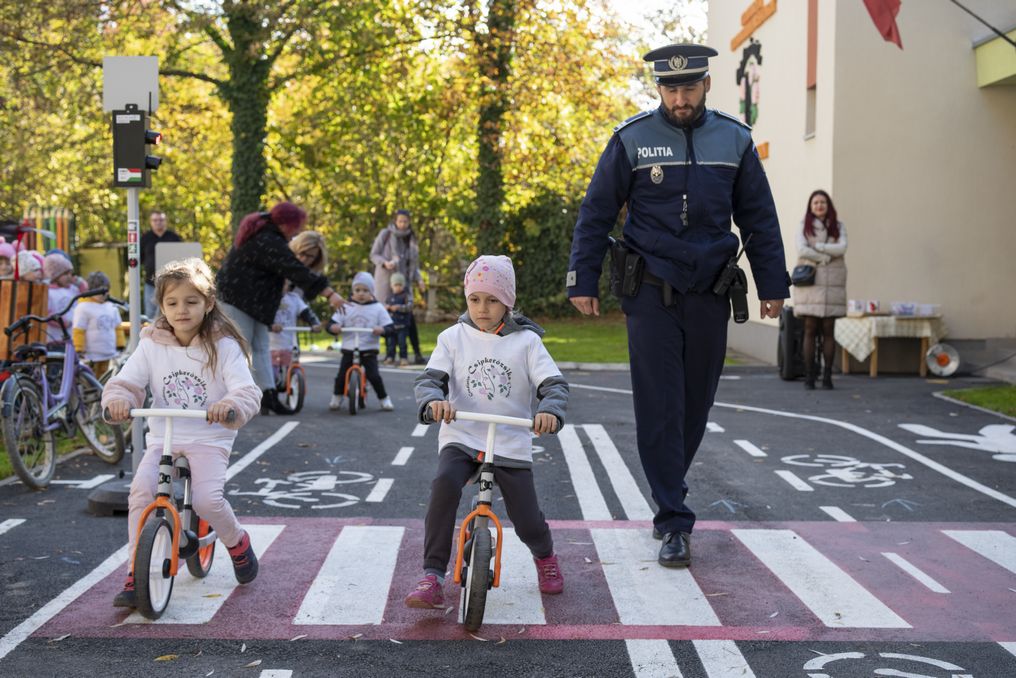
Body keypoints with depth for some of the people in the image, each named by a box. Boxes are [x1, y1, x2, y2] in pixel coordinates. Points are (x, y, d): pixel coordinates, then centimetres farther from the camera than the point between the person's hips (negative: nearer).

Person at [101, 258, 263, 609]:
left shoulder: (224, 346, -6)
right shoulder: (152, 345, 3)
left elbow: (247, 392, -16)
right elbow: (126, 381, -2)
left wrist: (230, 406, -40)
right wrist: (118, 399, -27)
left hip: (208, 439, -3)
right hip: (162, 438, 3)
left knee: (207, 500, -24)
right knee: (140, 491, -22)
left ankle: (237, 542, 9)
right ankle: (136, 575, -12)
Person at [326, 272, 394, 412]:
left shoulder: (378, 308, 2)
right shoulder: (346, 307, 4)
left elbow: (389, 327, -2)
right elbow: (333, 324, 2)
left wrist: (381, 329, -24)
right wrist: (333, 327, -22)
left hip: (369, 350, -1)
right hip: (349, 349, 2)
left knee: (374, 376, -13)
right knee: (341, 376, -5)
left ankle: (384, 399, 7)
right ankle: (337, 397, 21)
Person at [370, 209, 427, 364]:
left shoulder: (410, 239, 12)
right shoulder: (385, 234, 0)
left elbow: (414, 264, 16)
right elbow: (373, 254, 0)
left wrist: (419, 280, 2)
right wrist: (385, 263, -20)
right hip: (386, 281, -3)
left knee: (409, 318, -7)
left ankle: (417, 353, -8)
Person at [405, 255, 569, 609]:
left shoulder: (526, 341, 3)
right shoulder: (454, 337, 5)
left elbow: (554, 383, -5)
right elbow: (429, 378, -3)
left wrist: (551, 409, -28)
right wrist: (433, 401, -28)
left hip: (511, 443, 0)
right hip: (461, 437, 0)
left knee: (528, 522, -4)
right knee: (444, 485, -31)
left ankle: (545, 557, 35)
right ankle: (432, 577, -24)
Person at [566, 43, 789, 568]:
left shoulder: (735, 140, 5)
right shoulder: (632, 139, -2)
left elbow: (760, 219, 11)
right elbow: (596, 214, 2)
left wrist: (772, 285, 7)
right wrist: (583, 282, -2)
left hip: (709, 293, 3)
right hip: (652, 292, -3)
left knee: (696, 404, 10)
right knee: (659, 408, -6)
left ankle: (667, 495, 30)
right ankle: (674, 523, -2)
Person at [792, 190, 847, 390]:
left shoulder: (838, 227, 10)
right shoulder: (804, 226, 6)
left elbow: (842, 248, -7)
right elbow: (802, 250, -9)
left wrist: (816, 247, -9)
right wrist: (826, 257, -10)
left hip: (832, 283, 1)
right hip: (810, 282, -1)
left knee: (828, 330, 1)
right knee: (810, 330, -2)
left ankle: (827, 376, 4)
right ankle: (809, 377, 0)